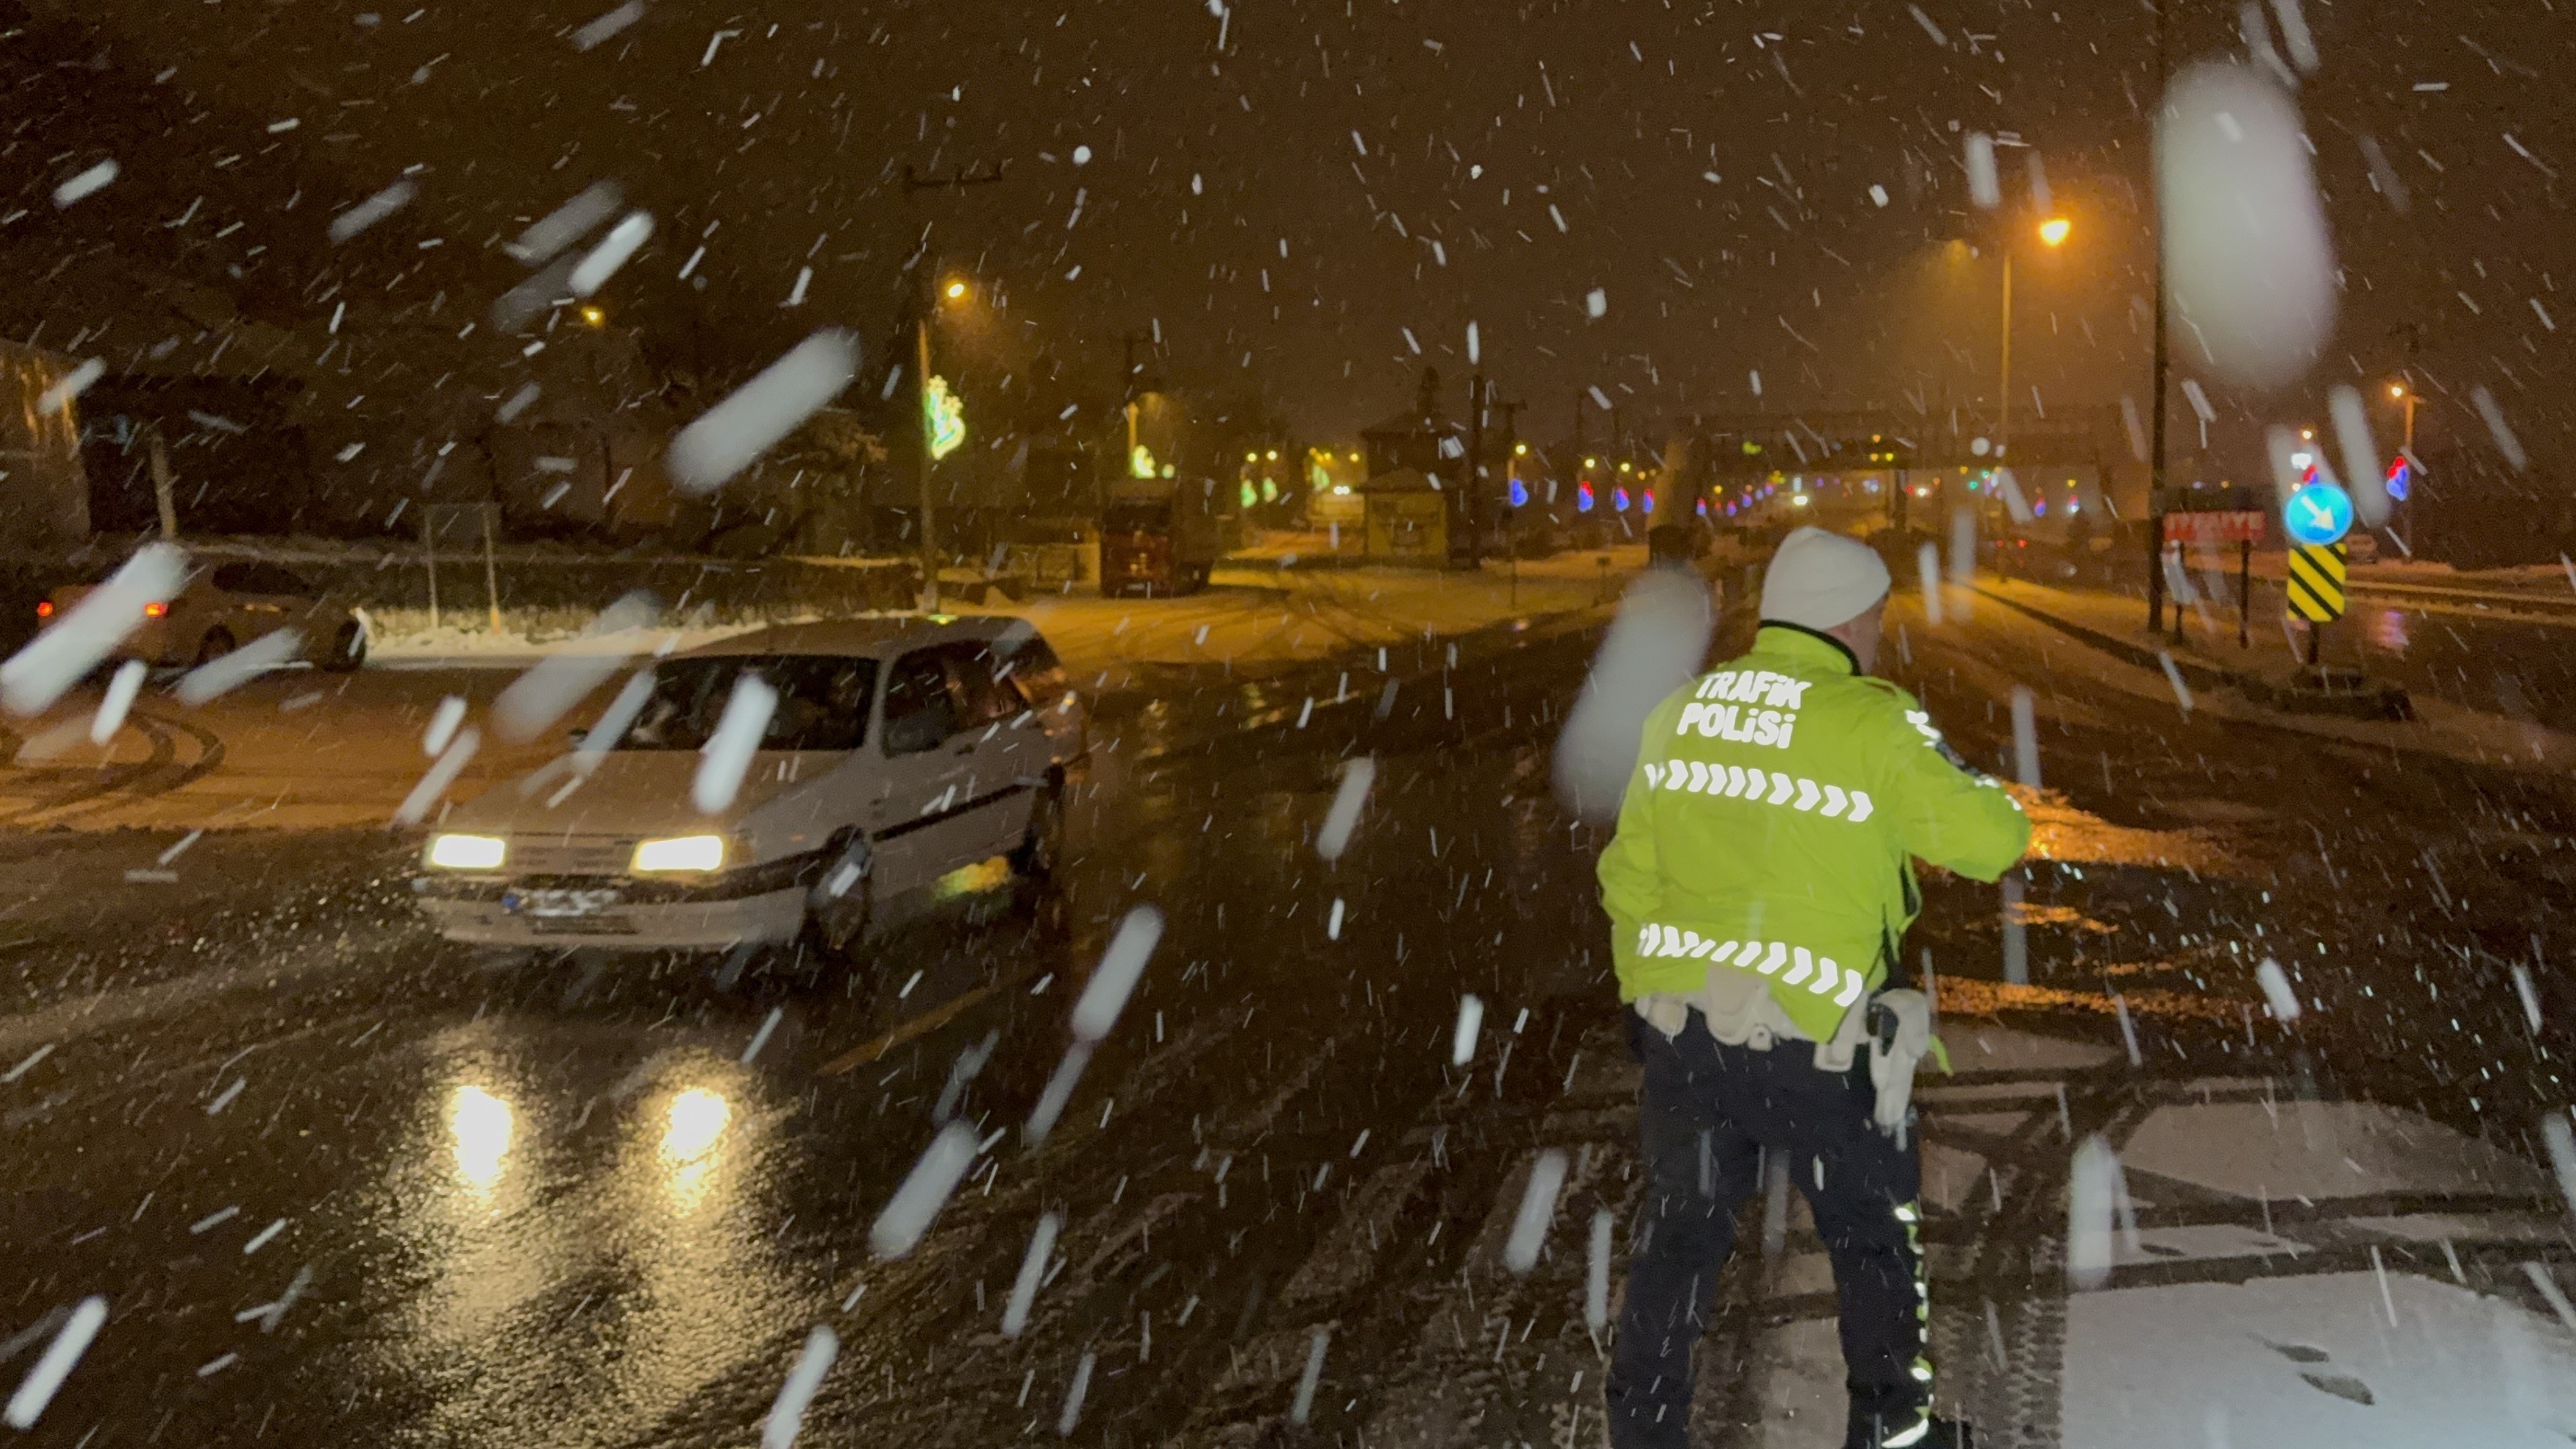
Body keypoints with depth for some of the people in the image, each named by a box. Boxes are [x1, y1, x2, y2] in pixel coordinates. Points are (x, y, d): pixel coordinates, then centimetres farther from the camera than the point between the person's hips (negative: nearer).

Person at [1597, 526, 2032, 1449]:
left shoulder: (1679, 714, 5)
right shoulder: (1870, 724, -13)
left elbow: (1629, 879, 11)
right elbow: (1990, 842, -12)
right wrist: (1974, 794, 10)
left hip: (1678, 1033, 4)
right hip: (1814, 1042, -4)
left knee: (1678, 1236, 17)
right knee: (1875, 1239, 18)